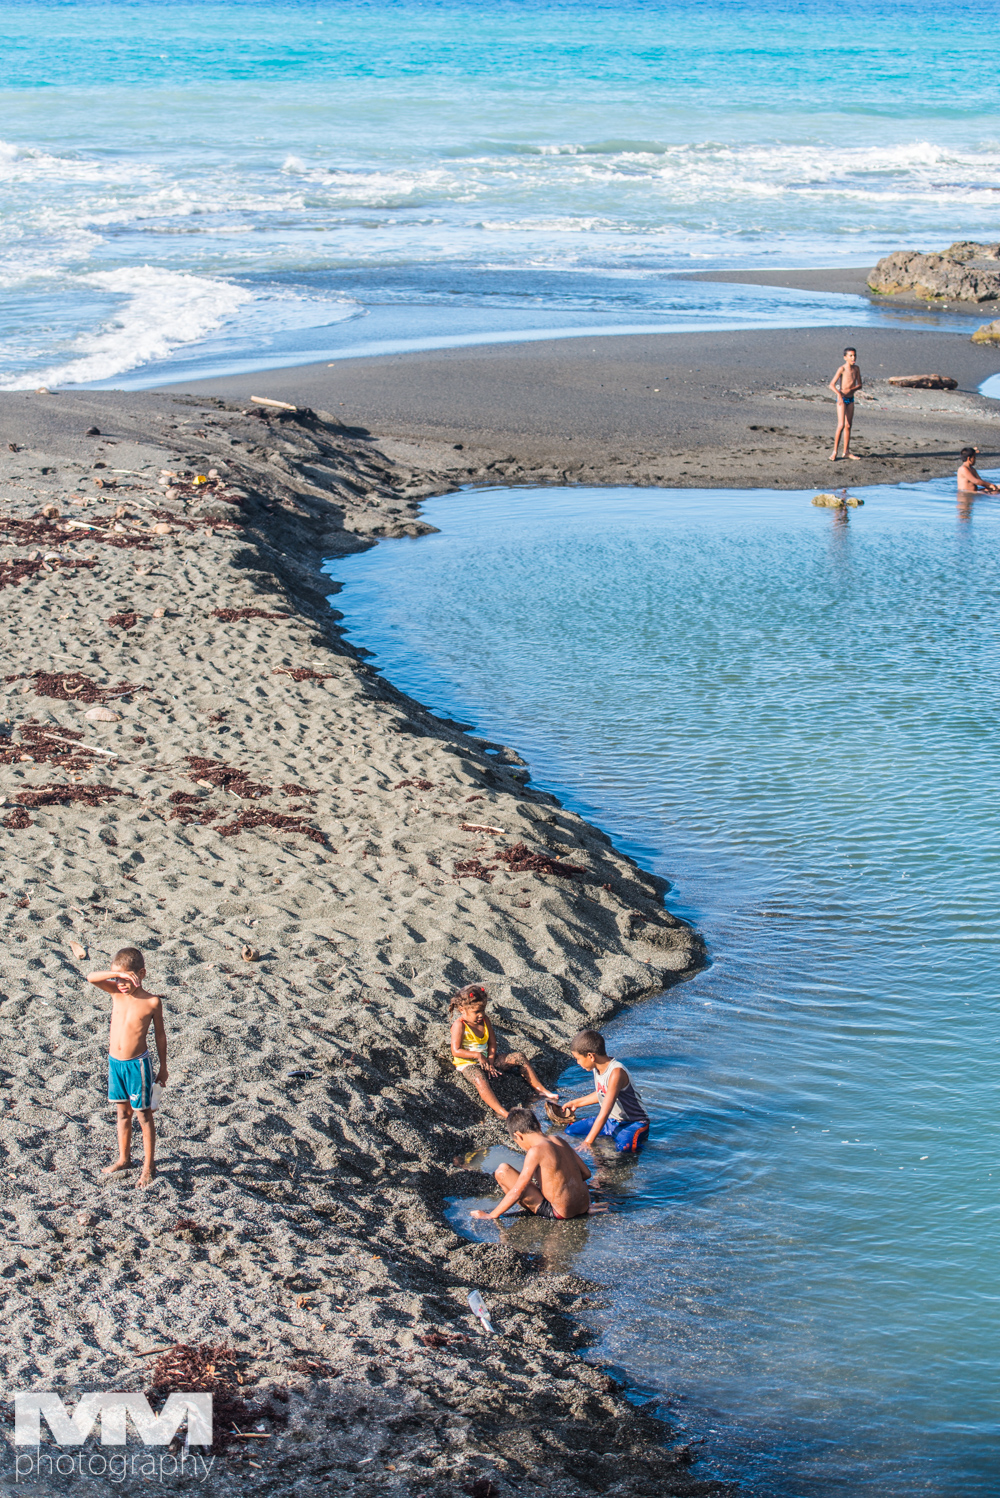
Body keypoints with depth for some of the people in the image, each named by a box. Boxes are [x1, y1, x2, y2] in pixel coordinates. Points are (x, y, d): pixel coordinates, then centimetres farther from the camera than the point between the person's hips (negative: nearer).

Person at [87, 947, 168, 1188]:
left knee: (144, 1116, 6)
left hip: (137, 1064, -4)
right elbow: (91, 977, -16)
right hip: (115, 1062, 4)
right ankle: (124, 1158, 34)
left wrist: (163, 1068, 4)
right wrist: (118, 973, -29)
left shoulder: (152, 1002, -11)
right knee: (123, 1113, 19)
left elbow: (160, 1035, -1)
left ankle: (148, 1166, 16)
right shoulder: (116, 993, -2)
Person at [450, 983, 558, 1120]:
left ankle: (541, 1090, 4)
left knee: (518, 1057, -2)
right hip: (467, 1063, -8)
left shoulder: (484, 1020, 4)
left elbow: (492, 1043, 3)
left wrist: (490, 1062, -13)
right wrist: (478, 1055, -25)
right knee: (479, 1077, -43)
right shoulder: (459, 1025, -16)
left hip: (486, 1059, 8)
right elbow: (456, 1051, -21)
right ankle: (503, 1113, -59)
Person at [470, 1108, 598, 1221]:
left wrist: (491, 1215, -8)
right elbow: (586, 1173, 14)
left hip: (559, 1213, -8)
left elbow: (518, 1191, -16)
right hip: (583, 1207, 8)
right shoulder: (558, 1140, 6)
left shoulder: (536, 1151, -15)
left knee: (502, 1171, -9)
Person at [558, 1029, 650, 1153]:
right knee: (568, 1132, -1)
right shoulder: (597, 1066, -2)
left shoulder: (616, 1073, -29)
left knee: (625, 1149, -39)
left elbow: (604, 1114, -30)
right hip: (610, 1121, 8)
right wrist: (577, 1103, 30)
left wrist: (587, 1143, -28)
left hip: (634, 1124, -8)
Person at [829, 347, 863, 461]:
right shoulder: (842, 369, -13)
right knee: (841, 425, -12)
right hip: (842, 399, -6)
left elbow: (859, 384, 7)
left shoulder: (856, 368, 4)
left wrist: (851, 390, -12)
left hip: (850, 399, 6)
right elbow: (832, 384, -17)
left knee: (848, 426, 11)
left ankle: (846, 451, 18)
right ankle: (834, 452, -7)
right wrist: (839, 394, -30)